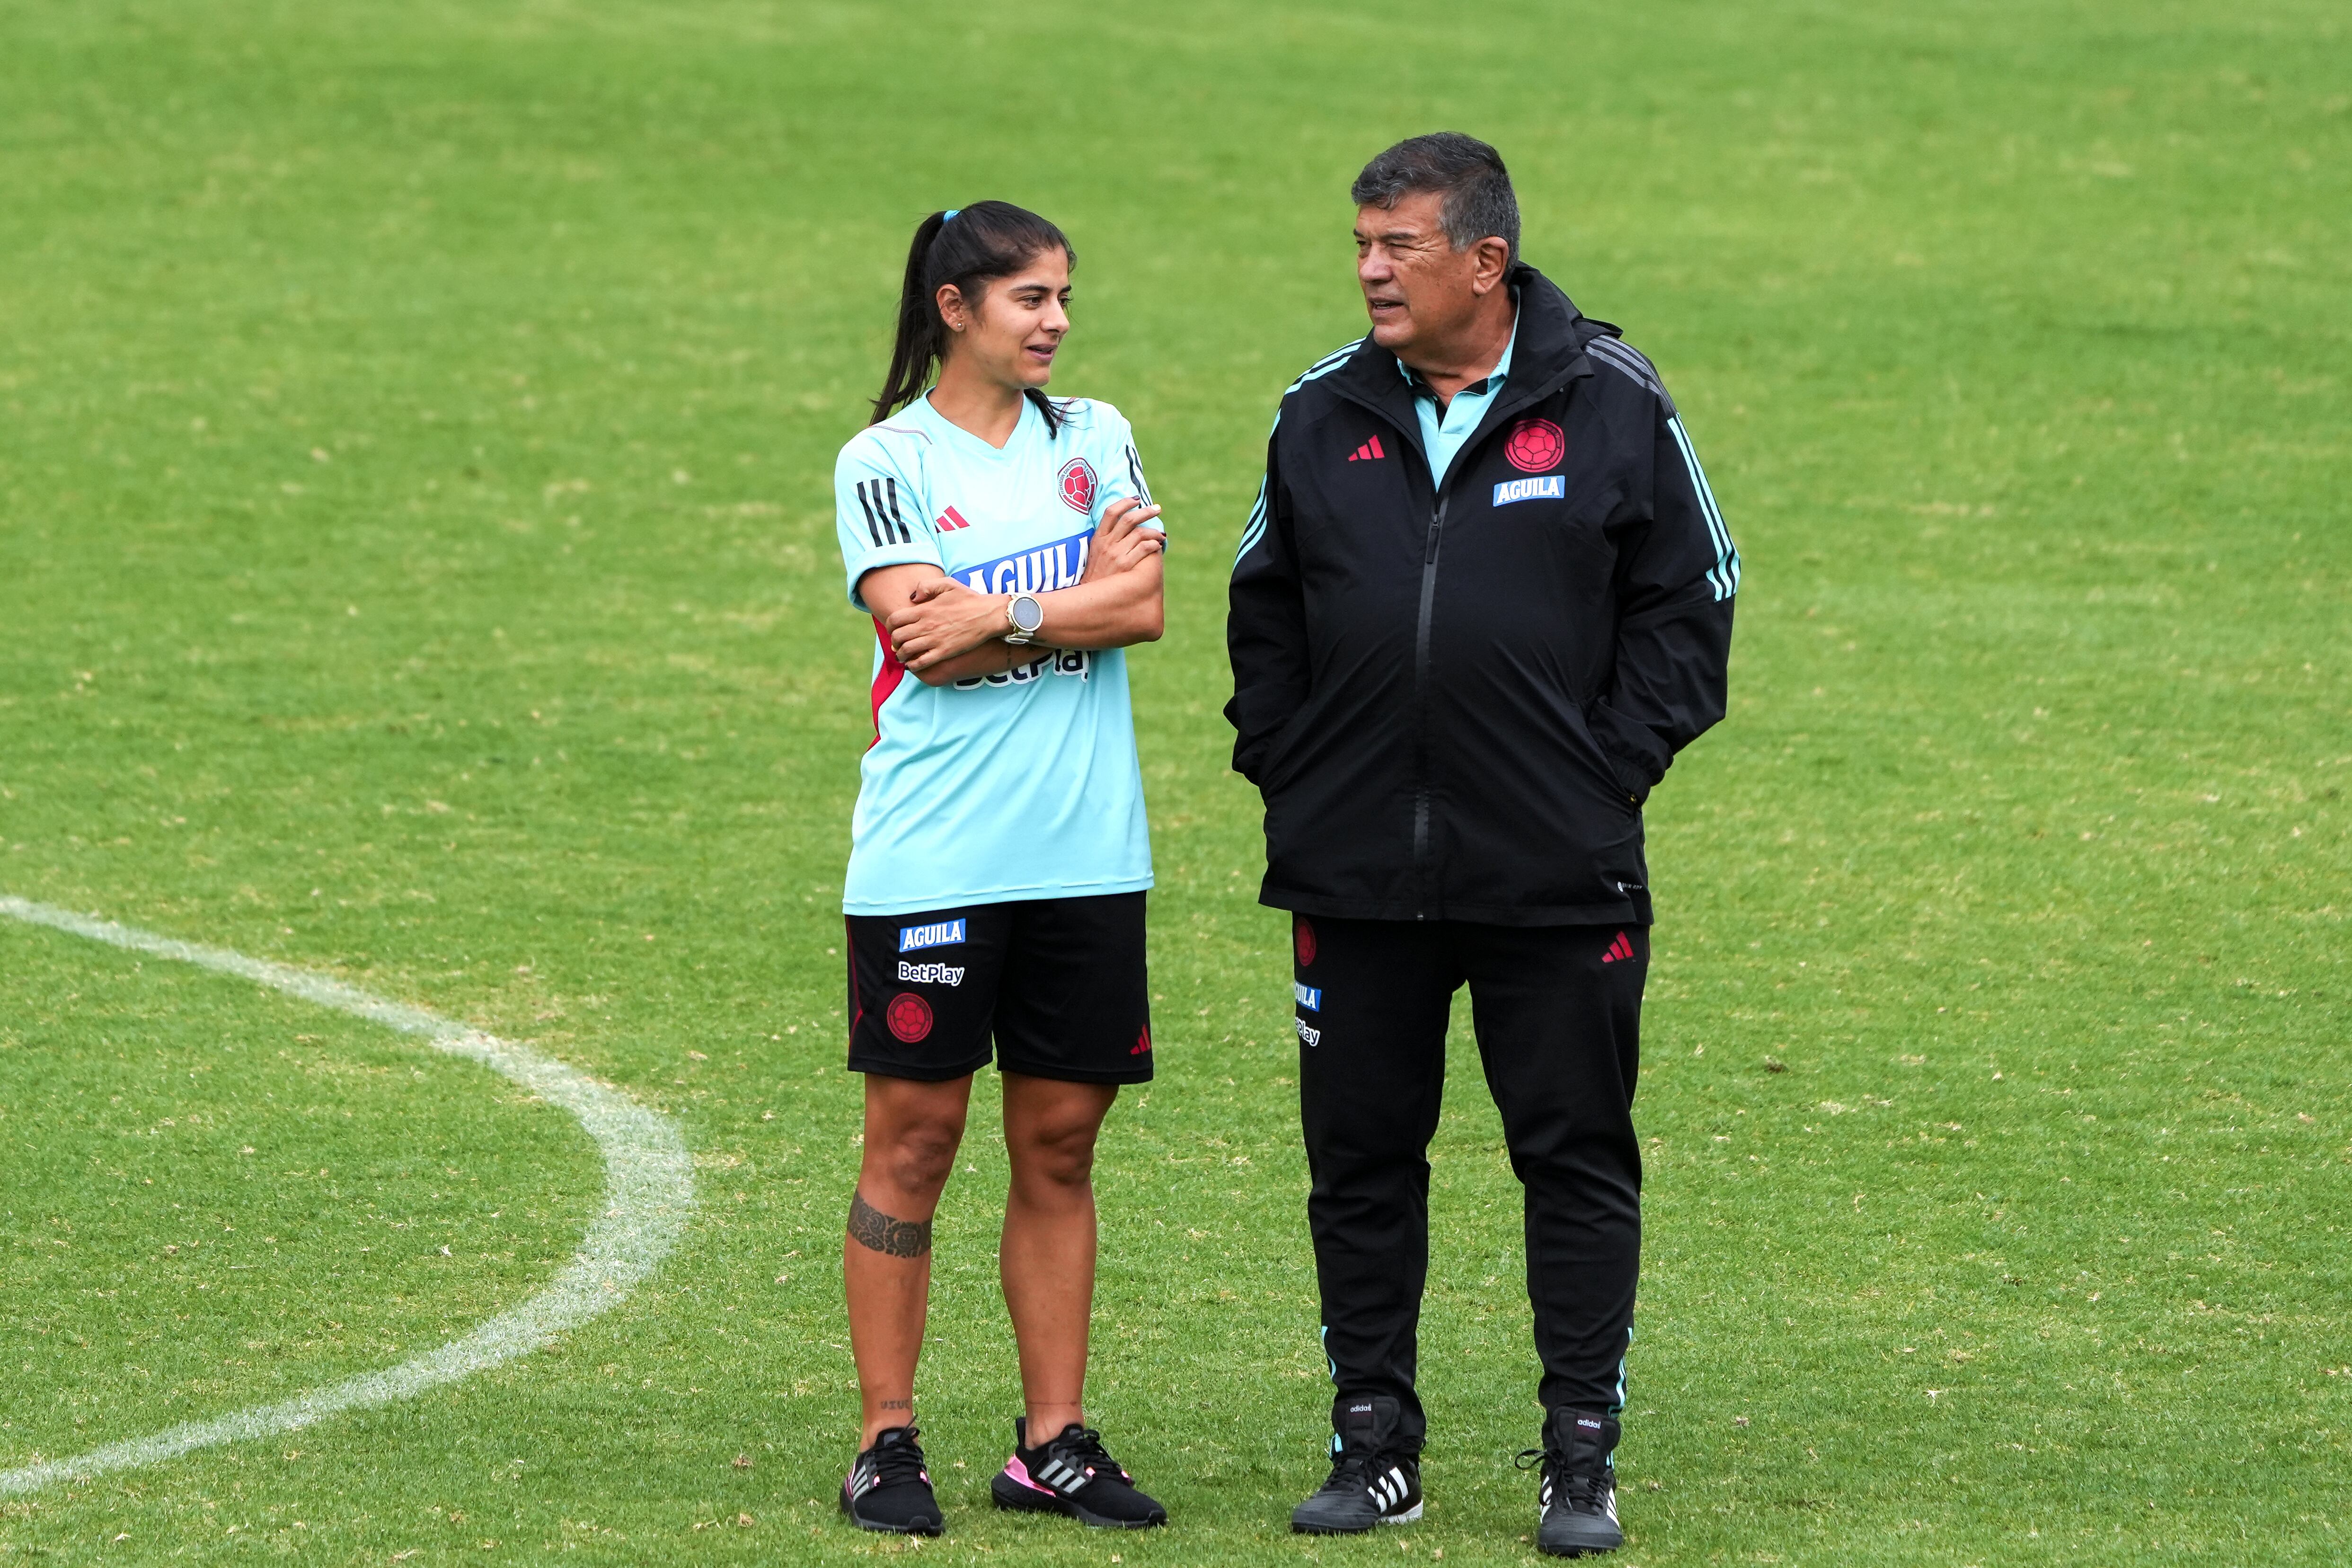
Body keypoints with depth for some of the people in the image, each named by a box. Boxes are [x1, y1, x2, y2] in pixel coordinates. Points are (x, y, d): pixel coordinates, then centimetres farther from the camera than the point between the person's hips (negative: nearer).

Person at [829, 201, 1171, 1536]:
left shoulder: (1095, 438, 12)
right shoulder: (886, 461, 0)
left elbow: (1145, 609, -1)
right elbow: (924, 635, -13)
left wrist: (999, 618, -12)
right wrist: (1085, 591, -8)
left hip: (1083, 854, 4)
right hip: (932, 858, -4)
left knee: (1060, 1142, 6)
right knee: (914, 1139, -1)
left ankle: (1055, 1440, 12)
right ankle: (888, 1446, 4)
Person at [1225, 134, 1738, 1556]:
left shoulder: (1611, 408, -2)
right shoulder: (1326, 417, 7)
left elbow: (1687, 603, 2)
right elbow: (1266, 615, 16)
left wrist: (1610, 772, -5)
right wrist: (1285, 768, 5)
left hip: (1557, 877, -3)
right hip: (1355, 874, 3)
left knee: (1578, 1158, 1)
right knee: (1362, 1159, 7)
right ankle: (1376, 1445, 16)